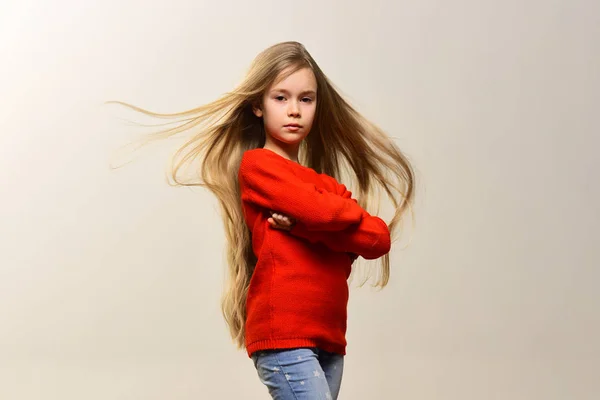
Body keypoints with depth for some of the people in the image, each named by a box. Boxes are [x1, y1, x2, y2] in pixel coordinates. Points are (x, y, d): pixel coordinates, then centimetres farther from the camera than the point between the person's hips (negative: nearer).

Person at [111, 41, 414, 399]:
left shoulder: (324, 183, 19)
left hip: (328, 339, 7)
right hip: (283, 336, -6)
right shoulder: (259, 164, 0)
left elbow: (379, 239, 4)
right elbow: (319, 210, -15)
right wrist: (354, 216, 7)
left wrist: (306, 225, -9)